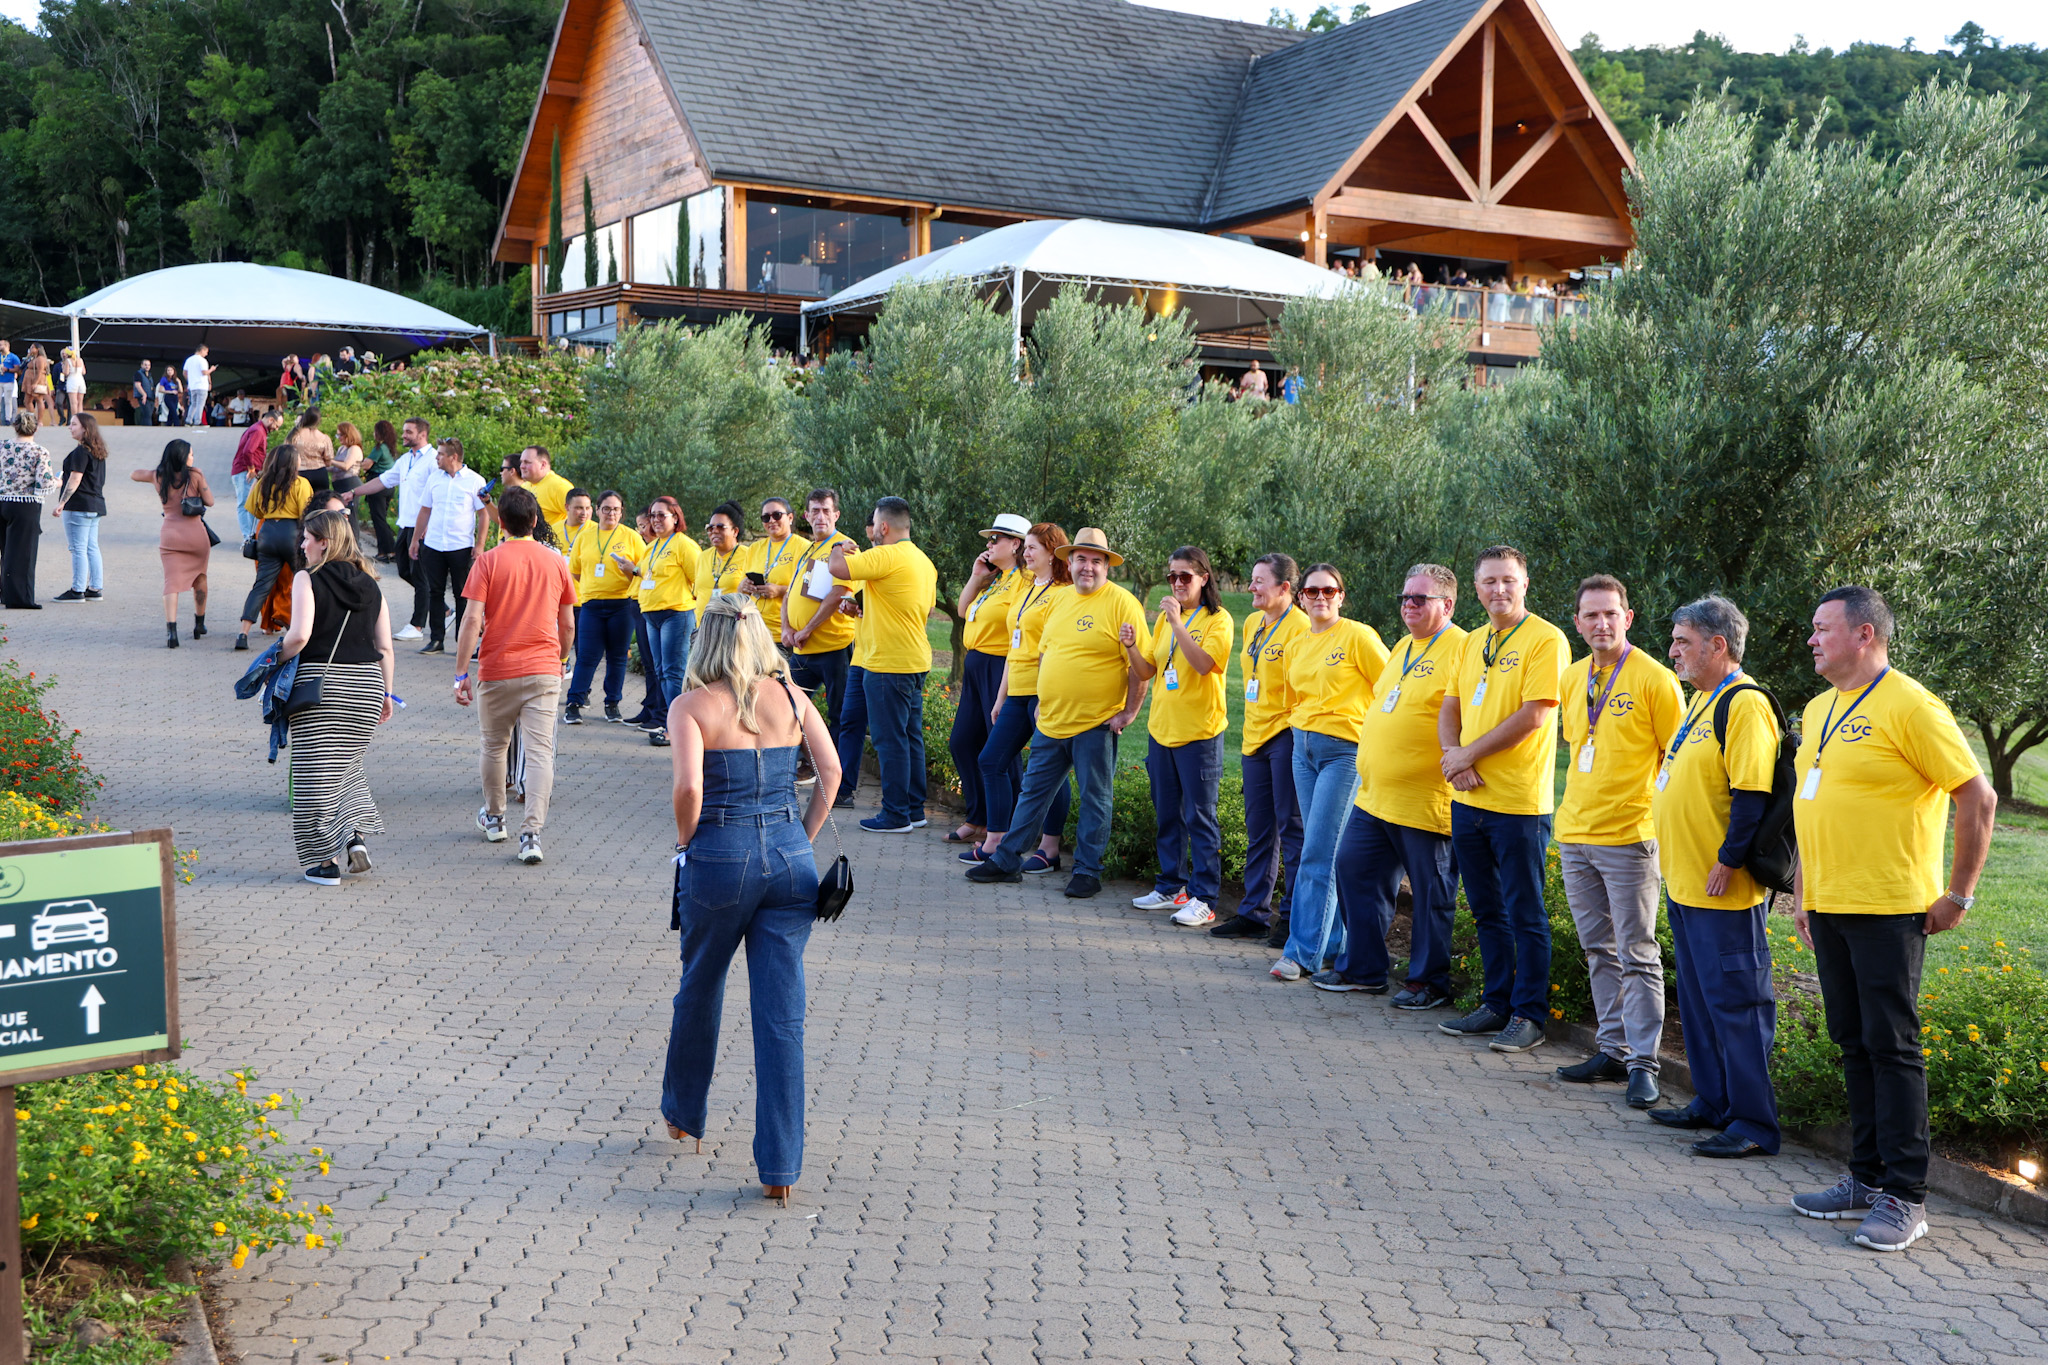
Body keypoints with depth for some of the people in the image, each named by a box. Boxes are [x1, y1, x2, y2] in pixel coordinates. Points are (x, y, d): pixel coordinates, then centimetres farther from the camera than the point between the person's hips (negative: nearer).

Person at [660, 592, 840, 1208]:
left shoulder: (691, 705, -4)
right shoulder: (791, 697, 6)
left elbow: (688, 787, -18)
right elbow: (831, 771, -3)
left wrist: (685, 840, -1)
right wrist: (802, 838, 5)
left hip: (719, 859, -2)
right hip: (790, 860, 2)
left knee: (699, 994, 21)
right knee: (783, 1013, 4)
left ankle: (684, 1115, 42)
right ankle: (781, 1167, 4)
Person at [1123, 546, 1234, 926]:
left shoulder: (1217, 620, -6)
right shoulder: (1164, 619, 13)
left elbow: (1204, 663, -22)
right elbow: (1146, 671, 12)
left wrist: (1178, 623, -26)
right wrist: (1132, 647, -6)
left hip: (1199, 731, -7)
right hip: (1161, 728, 7)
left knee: (1200, 817, -5)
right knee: (1167, 814, 14)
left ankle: (1203, 898, -2)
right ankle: (1171, 887, 25)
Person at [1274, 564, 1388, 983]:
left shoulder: (1358, 636, -8)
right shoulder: (1297, 648, 13)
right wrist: (1303, 731, 17)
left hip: (1345, 751, -7)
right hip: (1303, 748, 7)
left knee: (1318, 855, -9)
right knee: (1320, 852, 9)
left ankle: (1302, 952, -4)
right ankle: (1333, 945, 16)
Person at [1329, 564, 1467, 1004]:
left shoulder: (1461, 650, -11)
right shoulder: (1403, 648, 18)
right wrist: (1369, 745, 22)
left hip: (1425, 802, -9)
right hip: (1374, 795, 9)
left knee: (1430, 893, 2)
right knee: (1353, 872, 11)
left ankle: (1429, 982, 15)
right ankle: (1363, 969, 23)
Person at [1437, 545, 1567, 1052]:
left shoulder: (1546, 640, -9)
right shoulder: (1470, 643, 13)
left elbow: (1533, 716, -17)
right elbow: (1449, 709, 14)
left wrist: (1469, 754, -13)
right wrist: (1452, 755, -6)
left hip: (1519, 801, -7)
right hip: (1468, 799, 7)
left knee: (1525, 914, 1)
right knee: (1487, 911, 15)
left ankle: (1529, 1015, 10)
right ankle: (1497, 1004, 26)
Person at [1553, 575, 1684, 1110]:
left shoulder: (1653, 678, -9)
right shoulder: (1573, 678, 11)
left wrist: (1658, 811, -10)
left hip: (1628, 836, -7)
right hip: (1575, 833, 7)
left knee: (1636, 955, -4)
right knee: (1599, 951, 12)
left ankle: (1643, 1063, 0)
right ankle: (1612, 1050, 20)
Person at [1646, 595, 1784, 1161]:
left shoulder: (1745, 704, -15)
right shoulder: (1701, 700, 16)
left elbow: (1751, 793, -21)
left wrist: (1728, 861, -20)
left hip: (1723, 890, -10)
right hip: (1686, 882, 10)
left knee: (1736, 1002, -4)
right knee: (1698, 998, 17)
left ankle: (1754, 1123, 3)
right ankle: (1713, 1102, 28)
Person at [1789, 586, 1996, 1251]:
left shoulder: (1909, 707, -12)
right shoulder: (1818, 710, 14)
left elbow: (1979, 798, -12)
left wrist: (1958, 895, -10)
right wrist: (1802, 885, 19)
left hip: (1888, 909, -8)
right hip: (1828, 908, 8)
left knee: (1891, 1046, -4)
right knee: (1854, 1045, 13)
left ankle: (1906, 1197, 3)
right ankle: (1867, 1179, 22)